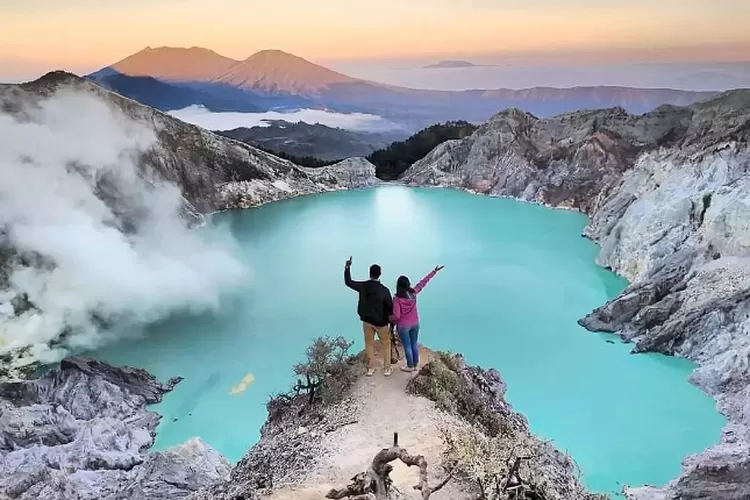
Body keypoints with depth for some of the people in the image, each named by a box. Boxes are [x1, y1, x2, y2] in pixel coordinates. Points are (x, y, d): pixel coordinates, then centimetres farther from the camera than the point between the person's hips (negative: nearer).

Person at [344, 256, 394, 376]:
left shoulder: (363, 286, -14)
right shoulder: (384, 290, -22)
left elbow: (348, 282, 3)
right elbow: (390, 307, -12)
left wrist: (347, 267, 10)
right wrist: (392, 322, 4)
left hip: (366, 320, 3)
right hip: (380, 321, -3)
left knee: (369, 344, 19)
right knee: (385, 344, 16)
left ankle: (370, 368, 28)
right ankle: (387, 369, 23)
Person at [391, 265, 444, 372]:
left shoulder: (397, 299, -25)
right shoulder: (413, 292, -12)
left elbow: (396, 316, -24)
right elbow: (423, 282, -2)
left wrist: (391, 319, -1)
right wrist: (434, 271, 8)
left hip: (403, 326, -5)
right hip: (415, 324, 5)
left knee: (407, 346, 11)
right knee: (414, 344, 19)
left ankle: (410, 366, 26)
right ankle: (415, 364, 33)